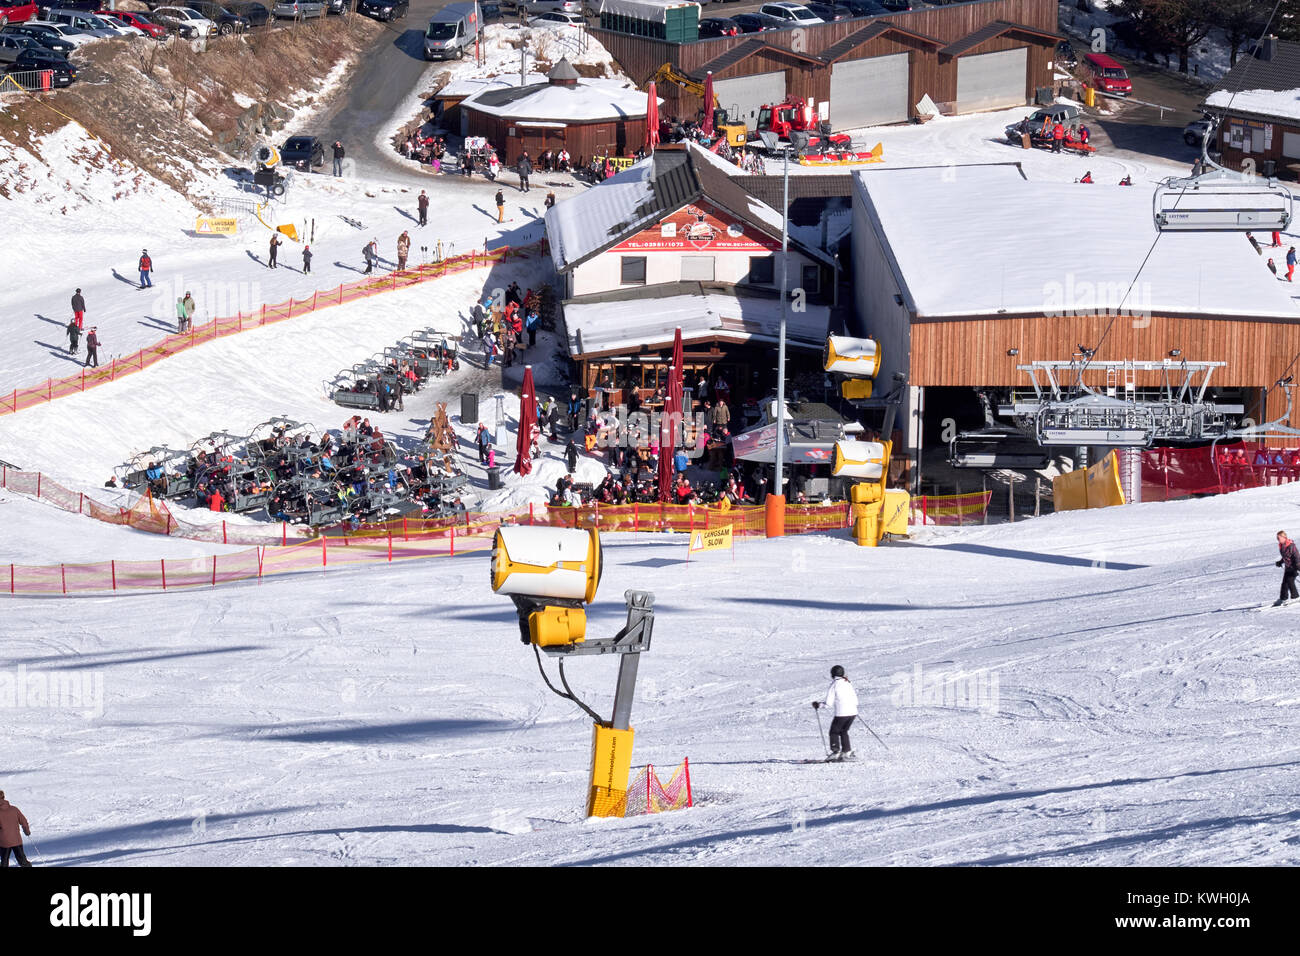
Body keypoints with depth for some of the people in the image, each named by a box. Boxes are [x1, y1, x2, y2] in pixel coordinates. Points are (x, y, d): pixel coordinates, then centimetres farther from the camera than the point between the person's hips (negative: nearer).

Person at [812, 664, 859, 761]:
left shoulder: (834, 685, -6)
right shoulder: (848, 684, 12)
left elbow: (828, 703, -9)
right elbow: (855, 701, 15)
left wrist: (818, 704, 7)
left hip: (841, 713, -6)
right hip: (853, 713, 6)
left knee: (834, 732, 8)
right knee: (843, 731, 21)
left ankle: (835, 752, -2)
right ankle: (847, 752, 14)